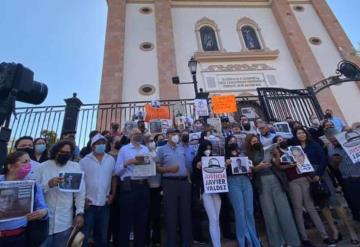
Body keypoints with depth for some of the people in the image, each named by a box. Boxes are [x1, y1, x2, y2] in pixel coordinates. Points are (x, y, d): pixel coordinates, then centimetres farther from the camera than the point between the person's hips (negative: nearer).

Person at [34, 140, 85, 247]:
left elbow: (80, 192, -2)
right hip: (44, 220, 0)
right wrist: (48, 184, -21)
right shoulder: (42, 167, -4)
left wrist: (80, 213, -6)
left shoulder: (76, 167, -2)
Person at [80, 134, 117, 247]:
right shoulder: (84, 161, -6)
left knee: (102, 235, 17)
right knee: (84, 235, 11)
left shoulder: (111, 160, 2)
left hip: (104, 204, 3)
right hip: (89, 203, -2)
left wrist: (113, 194, 4)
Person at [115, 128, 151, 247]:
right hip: (128, 186, -4)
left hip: (144, 186, 4)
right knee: (126, 220, 6)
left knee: (142, 219, 16)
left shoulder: (146, 149, 12)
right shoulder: (124, 149, 1)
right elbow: (117, 171, -3)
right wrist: (127, 163, -20)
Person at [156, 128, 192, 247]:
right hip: (170, 182, -4)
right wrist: (168, 169, -18)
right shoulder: (162, 150, 1)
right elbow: (157, 168, -3)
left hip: (184, 182, 5)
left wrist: (189, 179, 10)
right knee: (171, 214, 3)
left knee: (186, 213, 11)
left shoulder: (182, 149, 15)